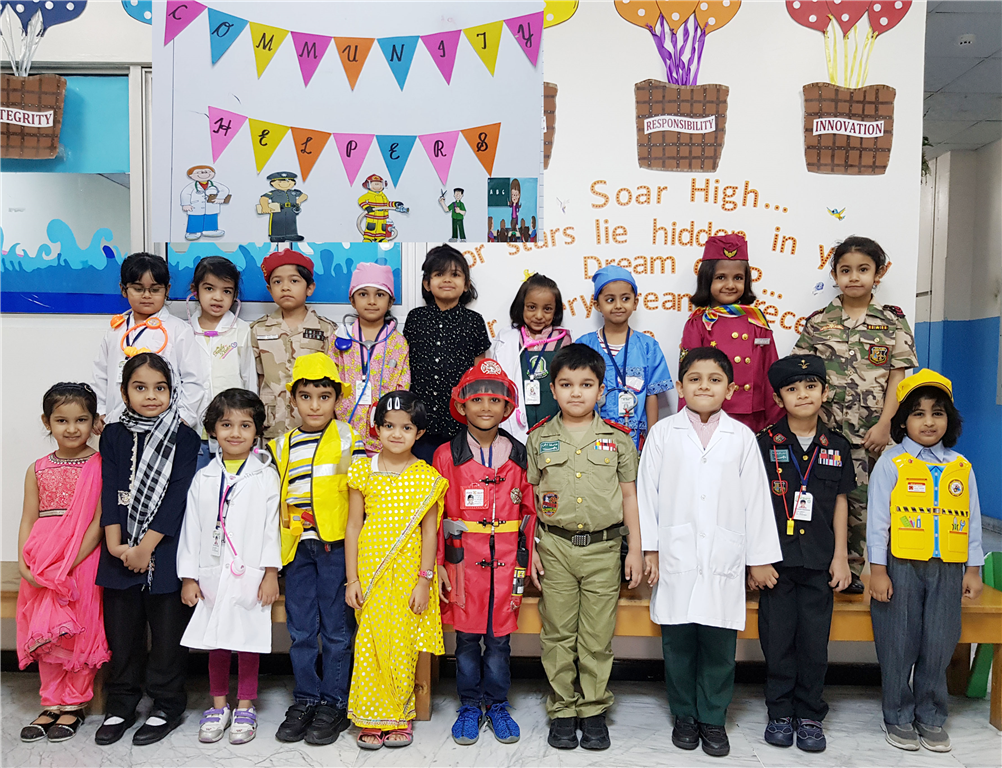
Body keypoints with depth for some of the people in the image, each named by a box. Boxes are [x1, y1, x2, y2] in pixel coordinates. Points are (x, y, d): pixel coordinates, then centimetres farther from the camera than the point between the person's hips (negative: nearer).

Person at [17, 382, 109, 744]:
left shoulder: (100, 466, -6)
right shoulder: (38, 470, 8)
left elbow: (100, 520, -10)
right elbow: (28, 520, 7)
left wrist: (71, 563, -16)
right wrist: (24, 563, -6)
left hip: (84, 563, -4)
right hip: (42, 570, 4)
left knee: (79, 632, 2)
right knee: (45, 633, 9)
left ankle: (74, 704, 19)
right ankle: (52, 704, 24)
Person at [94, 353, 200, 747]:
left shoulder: (185, 438, -2)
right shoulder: (113, 436, 8)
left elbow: (177, 495, -9)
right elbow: (110, 492, 1)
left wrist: (146, 546, -14)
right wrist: (115, 545, -10)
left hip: (166, 549, -3)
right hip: (120, 553, 3)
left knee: (168, 633, 5)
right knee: (122, 633, 12)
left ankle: (166, 706, 20)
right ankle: (120, 705, 28)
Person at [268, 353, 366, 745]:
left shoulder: (349, 440, -3)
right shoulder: (281, 446, 10)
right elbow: (277, 499, 16)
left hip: (336, 546, -4)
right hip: (297, 547, 4)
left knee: (337, 629, 5)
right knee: (300, 630, 12)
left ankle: (334, 702, 18)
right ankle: (305, 699, 25)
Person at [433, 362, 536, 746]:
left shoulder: (519, 455, 4)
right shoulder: (447, 455, -1)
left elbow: (530, 511, 8)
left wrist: (526, 560, 5)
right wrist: (436, 564, -3)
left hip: (506, 561, 1)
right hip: (462, 560, -1)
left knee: (500, 638, 8)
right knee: (466, 635, 8)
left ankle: (497, 706, 26)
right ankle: (470, 707, 25)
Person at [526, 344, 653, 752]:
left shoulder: (618, 438, 2)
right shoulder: (539, 438, 3)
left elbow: (629, 496, 6)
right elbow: (532, 497, 7)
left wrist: (636, 549, 3)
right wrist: (531, 548, 2)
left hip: (604, 547, 0)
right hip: (555, 546, 1)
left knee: (597, 637, 6)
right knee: (558, 634, 7)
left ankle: (593, 710, 22)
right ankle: (562, 710, 22)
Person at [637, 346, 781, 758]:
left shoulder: (742, 437, 4)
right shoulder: (663, 433, 2)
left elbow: (756, 498, 5)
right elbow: (647, 492, 3)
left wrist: (760, 558, 5)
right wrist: (648, 549, -1)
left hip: (724, 561, 0)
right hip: (675, 558, 0)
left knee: (719, 644, 5)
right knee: (678, 642, 8)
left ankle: (713, 719, 24)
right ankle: (684, 715, 26)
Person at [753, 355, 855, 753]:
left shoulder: (837, 447, 5)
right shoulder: (766, 443, -2)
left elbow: (840, 503, 9)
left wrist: (841, 555, 4)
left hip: (819, 560, 2)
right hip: (777, 557, -1)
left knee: (814, 639, 6)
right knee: (777, 637, 5)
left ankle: (809, 715, 21)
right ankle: (780, 712, 21)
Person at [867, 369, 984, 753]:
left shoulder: (961, 467, 8)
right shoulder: (891, 463, -4)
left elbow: (972, 522, 12)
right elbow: (877, 520, -5)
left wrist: (973, 570, 8)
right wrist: (877, 571, -9)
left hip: (947, 570, 3)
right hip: (901, 568, -3)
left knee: (939, 646, 8)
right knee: (899, 645, 4)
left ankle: (931, 718, 25)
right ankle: (898, 718, 20)